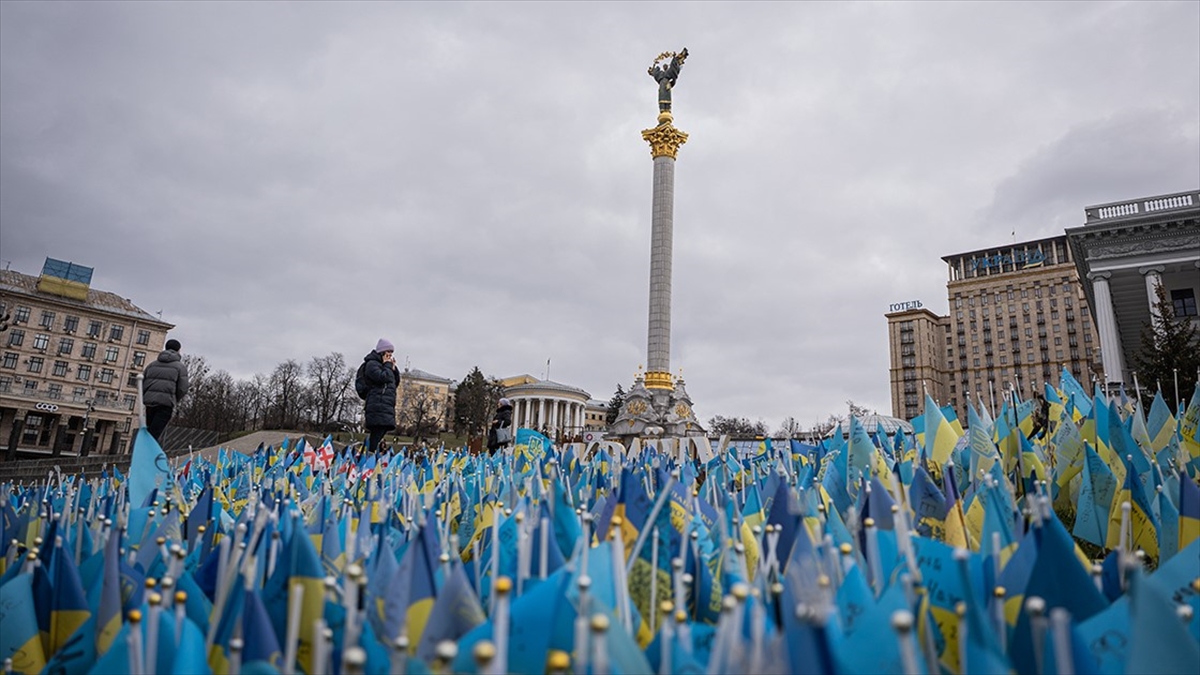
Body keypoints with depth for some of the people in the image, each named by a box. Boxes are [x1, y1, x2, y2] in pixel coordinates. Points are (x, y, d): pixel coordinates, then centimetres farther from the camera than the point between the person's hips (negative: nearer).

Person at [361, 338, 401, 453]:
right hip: (378, 406, -9)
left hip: (387, 407, 9)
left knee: (376, 437, 2)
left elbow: (396, 382, 26)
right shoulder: (372, 364, 0)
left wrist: (393, 367, 16)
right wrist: (388, 365, -1)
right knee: (376, 436, -19)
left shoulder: (382, 365, 28)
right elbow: (384, 377, -17)